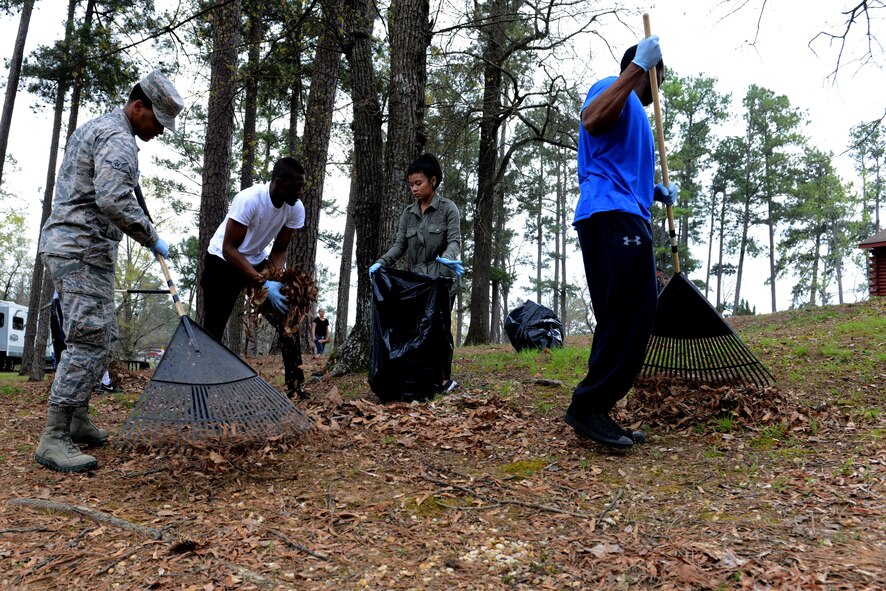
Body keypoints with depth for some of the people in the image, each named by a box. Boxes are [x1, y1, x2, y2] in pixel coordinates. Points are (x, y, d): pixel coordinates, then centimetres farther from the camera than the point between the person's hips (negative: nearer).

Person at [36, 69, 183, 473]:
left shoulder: (92, 128, 21)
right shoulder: (119, 139, -13)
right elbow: (114, 200, -26)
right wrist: (152, 239, -16)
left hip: (64, 243, 11)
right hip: (84, 250, -11)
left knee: (102, 336, 14)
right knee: (88, 340, -12)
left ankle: (77, 422, 21)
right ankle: (53, 440, -10)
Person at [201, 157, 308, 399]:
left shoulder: (296, 209, -16)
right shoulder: (249, 199, -32)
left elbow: (279, 250, -6)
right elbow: (229, 249, -32)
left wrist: (277, 278, -26)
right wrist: (263, 284, -40)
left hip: (257, 261, 5)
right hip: (222, 261, -4)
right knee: (214, 327, -4)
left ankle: (295, 384, -4)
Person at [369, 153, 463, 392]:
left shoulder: (448, 208, -2)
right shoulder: (408, 213, 11)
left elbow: (454, 240, -12)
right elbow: (399, 244, 6)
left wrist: (448, 257, -35)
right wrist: (381, 263, -12)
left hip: (442, 278, -4)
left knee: (440, 326, 1)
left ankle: (444, 377, 9)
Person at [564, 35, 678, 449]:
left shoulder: (635, 112, 32)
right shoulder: (614, 89, 4)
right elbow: (591, 119, -21)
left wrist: (658, 193, 20)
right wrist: (639, 65, -18)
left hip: (627, 220, 10)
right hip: (611, 217, -10)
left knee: (632, 321, 6)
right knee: (625, 319, -15)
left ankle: (595, 412, 8)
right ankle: (588, 407, -11)